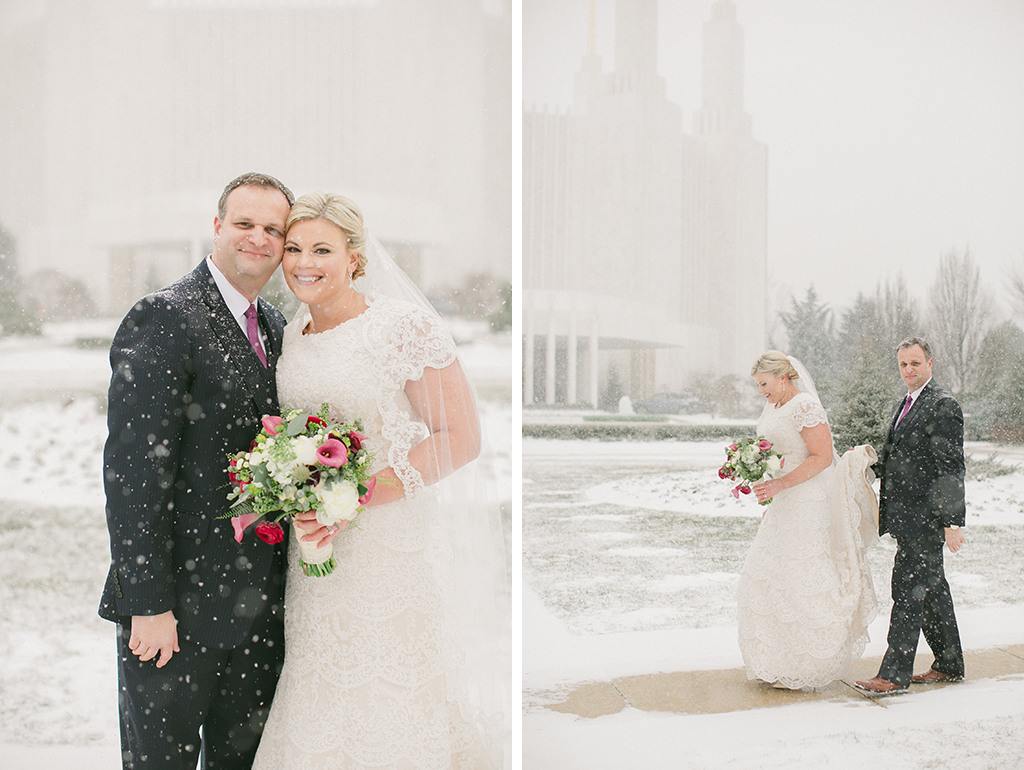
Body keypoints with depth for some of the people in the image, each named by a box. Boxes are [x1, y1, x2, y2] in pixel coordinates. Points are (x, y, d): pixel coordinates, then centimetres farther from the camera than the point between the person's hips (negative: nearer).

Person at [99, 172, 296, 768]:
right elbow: (133, 470, -19)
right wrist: (150, 603, -20)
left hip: (261, 602, 7)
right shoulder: (163, 318, -14)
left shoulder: (275, 328, 11)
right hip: (179, 603, -7)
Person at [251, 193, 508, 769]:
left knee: (390, 712, 3)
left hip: (394, 544, -6)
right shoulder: (294, 332, 8)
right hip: (313, 547, 6)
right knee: (318, 713, 11)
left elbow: (462, 438, -14)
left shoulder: (405, 325, -12)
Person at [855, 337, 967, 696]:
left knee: (907, 589, -7)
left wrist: (952, 522, -18)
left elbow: (951, 468, -16)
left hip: (925, 516, -9)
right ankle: (949, 664, 26)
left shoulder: (943, 406, -11)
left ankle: (895, 674, -3)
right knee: (931, 588, 15)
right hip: (907, 517, 9)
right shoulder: (902, 406, 17)